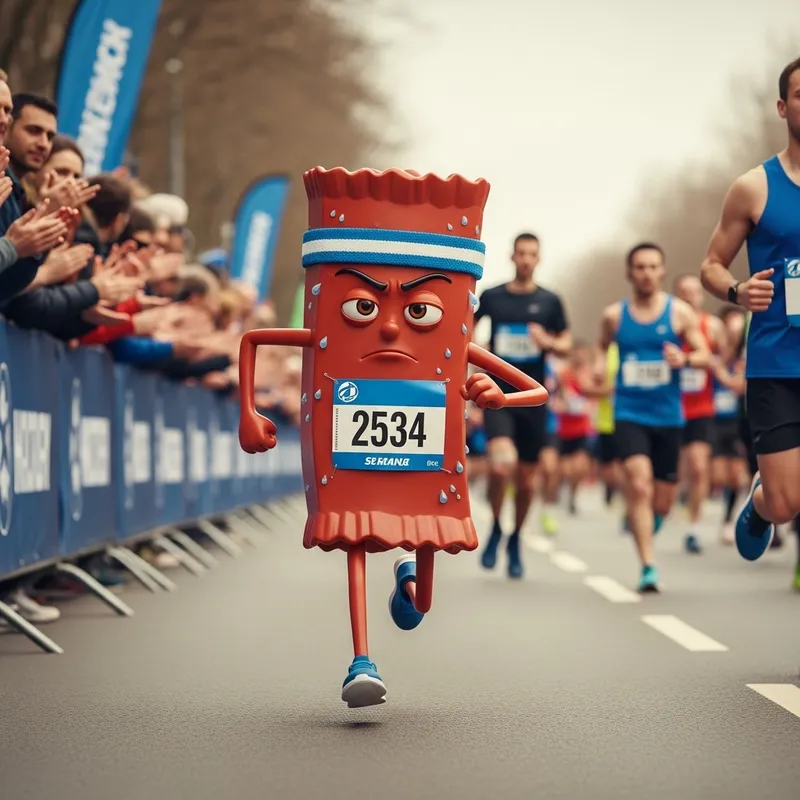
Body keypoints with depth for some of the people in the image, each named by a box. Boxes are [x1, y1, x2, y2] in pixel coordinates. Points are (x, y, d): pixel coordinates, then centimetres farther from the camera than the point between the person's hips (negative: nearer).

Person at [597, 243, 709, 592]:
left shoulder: (680, 312, 0)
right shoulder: (614, 315, 3)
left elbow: (705, 356, 1)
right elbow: (602, 347, 19)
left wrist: (684, 359, -20)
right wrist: (600, 364, -3)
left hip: (668, 416, 1)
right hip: (629, 414, -1)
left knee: (661, 503, 7)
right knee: (639, 486, -21)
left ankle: (643, 523, 44)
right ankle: (648, 567, -18)